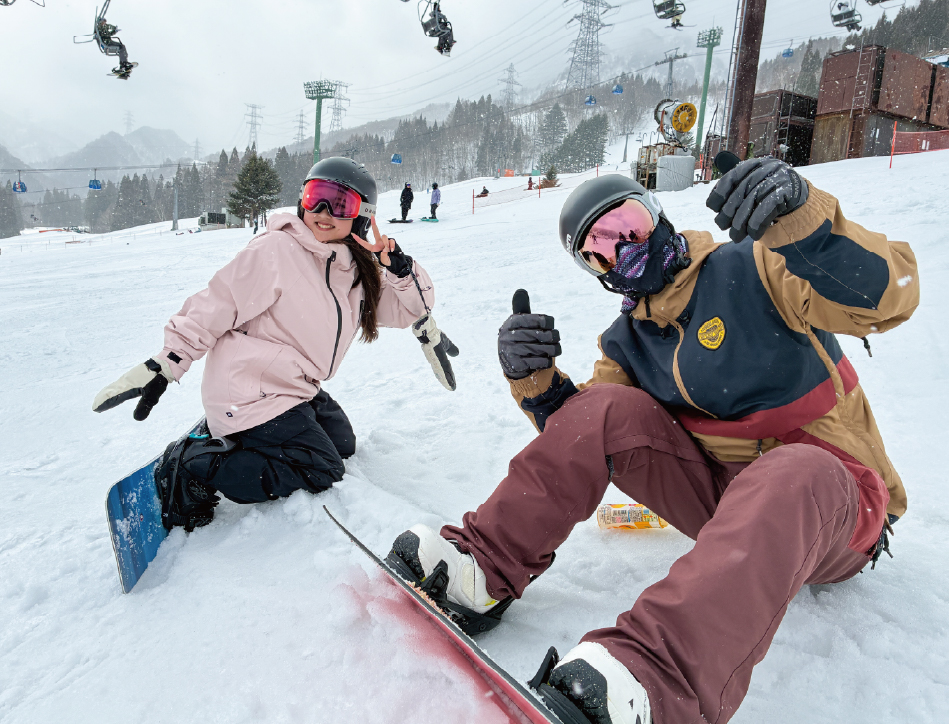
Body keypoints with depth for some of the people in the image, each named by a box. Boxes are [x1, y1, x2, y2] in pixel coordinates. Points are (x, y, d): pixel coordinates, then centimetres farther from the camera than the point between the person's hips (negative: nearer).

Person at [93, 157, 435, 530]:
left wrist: (398, 264, -13)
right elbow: (214, 307, -16)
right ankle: (191, 469, -5)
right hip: (253, 394, -8)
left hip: (298, 389, 9)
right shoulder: (275, 250, -17)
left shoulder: (357, 270, 5)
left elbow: (412, 307, 6)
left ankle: (228, 435, 17)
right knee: (321, 472, -7)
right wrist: (163, 366, -18)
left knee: (342, 443, 21)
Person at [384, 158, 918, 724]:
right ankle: (486, 565, -16)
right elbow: (582, 438, 1)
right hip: (720, 494, 4)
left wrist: (801, 217, -40)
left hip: (833, 502, -4)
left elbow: (890, 295, -23)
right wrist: (534, 380, -18)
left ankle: (648, 673, -55)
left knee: (793, 475, -40)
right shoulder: (628, 340, 7)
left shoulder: (751, 271, -10)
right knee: (606, 407, -15)